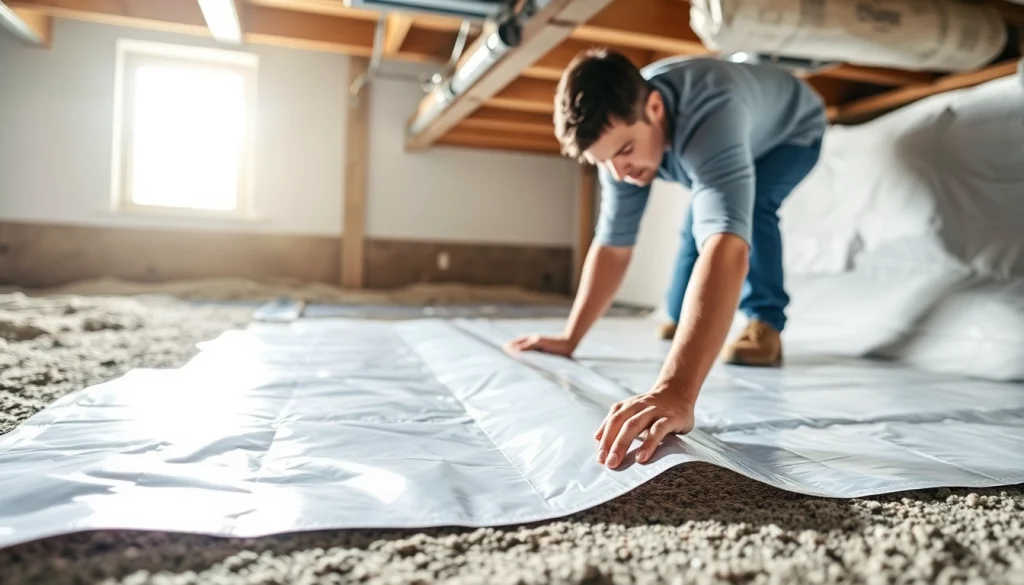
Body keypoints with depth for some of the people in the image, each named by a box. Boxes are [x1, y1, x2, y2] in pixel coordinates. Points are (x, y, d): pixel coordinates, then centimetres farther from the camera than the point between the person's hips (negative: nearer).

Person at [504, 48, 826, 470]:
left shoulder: (709, 114, -49)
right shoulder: (620, 128, -27)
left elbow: (726, 249, -64)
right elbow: (612, 246, -21)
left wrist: (676, 392, -75)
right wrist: (569, 339, -25)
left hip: (793, 131, -6)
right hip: (740, 145, 6)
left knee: (752, 207, -31)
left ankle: (763, 325, -11)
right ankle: (680, 319, 36)